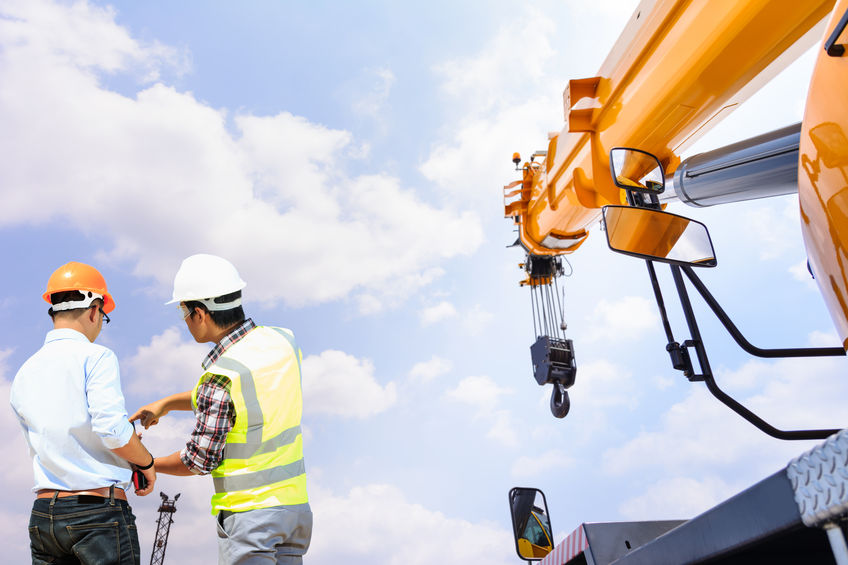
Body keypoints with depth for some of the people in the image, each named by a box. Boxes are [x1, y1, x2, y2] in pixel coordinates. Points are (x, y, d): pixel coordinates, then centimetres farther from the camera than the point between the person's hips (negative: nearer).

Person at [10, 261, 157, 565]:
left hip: (43, 514, 7)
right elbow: (113, 430, -21)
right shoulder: (96, 357, -10)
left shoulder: (23, 374, 11)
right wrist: (147, 463, -3)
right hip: (99, 508, -6)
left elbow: (48, 447, 15)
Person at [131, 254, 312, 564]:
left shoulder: (221, 376, -22)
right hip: (296, 505, 7)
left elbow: (201, 459, -12)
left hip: (250, 513, -7)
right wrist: (166, 402, 16)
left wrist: (147, 464, 7)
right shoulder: (284, 341, -1)